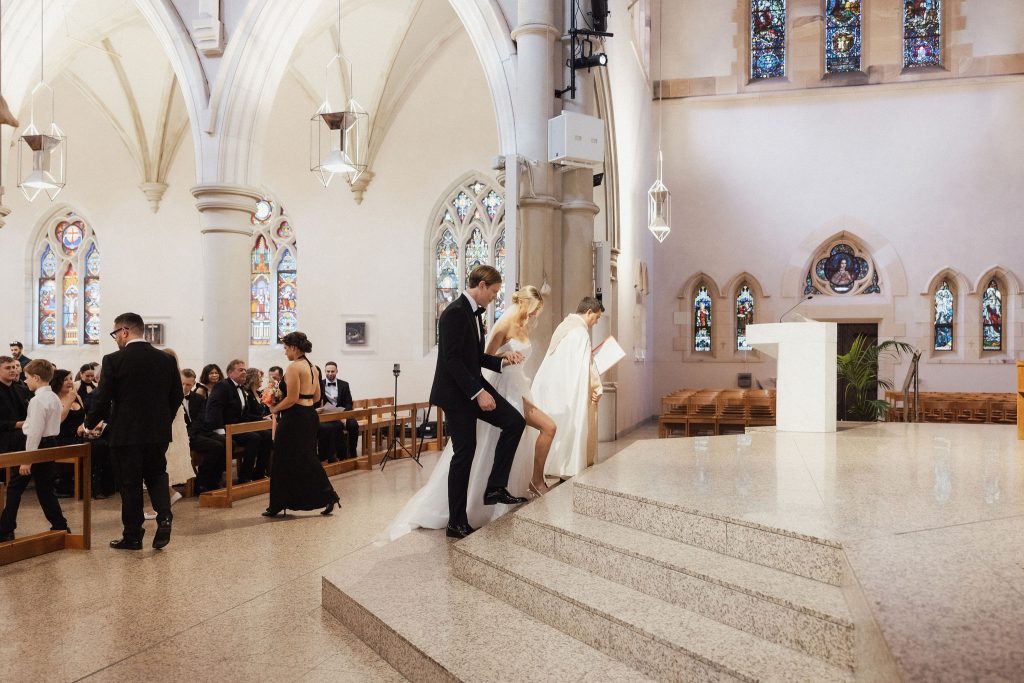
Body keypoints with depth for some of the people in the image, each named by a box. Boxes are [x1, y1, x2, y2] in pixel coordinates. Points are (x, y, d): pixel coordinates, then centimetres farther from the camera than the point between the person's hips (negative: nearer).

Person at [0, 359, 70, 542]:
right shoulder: (55, 398, 9)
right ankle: (60, 526, 14)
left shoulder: (38, 400, -18)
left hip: (37, 446, -8)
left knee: (15, 488, 3)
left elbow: (35, 431, -21)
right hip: (50, 445, 8)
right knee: (45, 489, 14)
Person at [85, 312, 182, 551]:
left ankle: (132, 536, 14)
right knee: (156, 474, 18)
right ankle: (164, 517, -3)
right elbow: (177, 397, 6)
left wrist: (89, 424, 7)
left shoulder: (113, 360, -11)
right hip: (158, 432, 3)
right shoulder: (166, 359, 1)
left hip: (126, 433, -3)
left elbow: (102, 399, -10)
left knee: (130, 482, 7)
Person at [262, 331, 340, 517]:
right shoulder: (313, 368, 13)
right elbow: (316, 397, 16)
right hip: (310, 415, 9)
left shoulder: (293, 367, -14)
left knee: (285, 461, 1)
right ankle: (328, 496, 8)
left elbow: (292, 398, -19)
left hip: (294, 418, -9)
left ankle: (278, 505, 9)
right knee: (307, 458, 13)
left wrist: (275, 409, -6)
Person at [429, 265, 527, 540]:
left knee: (515, 421, -1)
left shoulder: (474, 313, 12)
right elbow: (452, 360, -23)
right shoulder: (455, 312, -17)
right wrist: (478, 393, -25)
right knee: (464, 454, -3)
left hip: (474, 387, 9)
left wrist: (503, 360, 4)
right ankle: (456, 523, 9)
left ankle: (495, 488, 6)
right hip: (456, 393, -9)